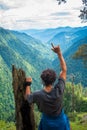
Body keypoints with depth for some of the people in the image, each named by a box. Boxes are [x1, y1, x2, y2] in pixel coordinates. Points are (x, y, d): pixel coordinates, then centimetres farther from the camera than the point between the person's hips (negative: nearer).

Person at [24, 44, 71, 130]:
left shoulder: (38, 95, -32)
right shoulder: (58, 89, -32)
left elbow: (27, 97, -7)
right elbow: (64, 70, -22)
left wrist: (28, 84, 4)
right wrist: (59, 53, -24)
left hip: (47, 122, 0)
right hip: (60, 121, 0)